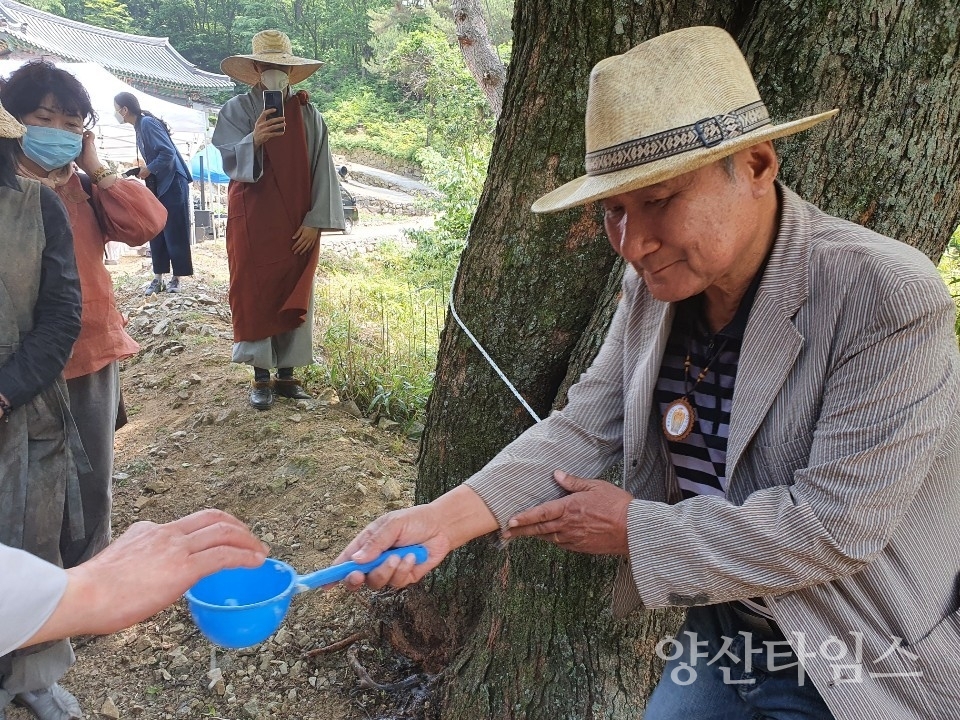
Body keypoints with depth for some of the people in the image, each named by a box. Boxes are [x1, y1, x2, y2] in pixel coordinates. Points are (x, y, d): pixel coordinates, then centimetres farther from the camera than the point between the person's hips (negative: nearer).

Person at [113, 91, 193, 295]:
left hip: (172, 183, -10)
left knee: (174, 232, -3)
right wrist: (144, 170, 5)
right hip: (158, 185, 10)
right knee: (156, 231, 7)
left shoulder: (148, 123, -14)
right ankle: (158, 277, 11)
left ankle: (176, 278, 3)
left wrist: (149, 169, -15)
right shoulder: (140, 126, 14)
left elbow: (168, 152, -22)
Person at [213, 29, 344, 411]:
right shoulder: (236, 110, 0)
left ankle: (286, 374, 17)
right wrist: (253, 140, -33)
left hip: (298, 225, 2)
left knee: (294, 296, 6)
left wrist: (316, 221, -8)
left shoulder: (307, 114, 4)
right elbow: (229, 160, -12)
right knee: (255, 295, 1)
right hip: (253, 222, -2)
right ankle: (261, 377, 12)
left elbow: (322, 169, 0)